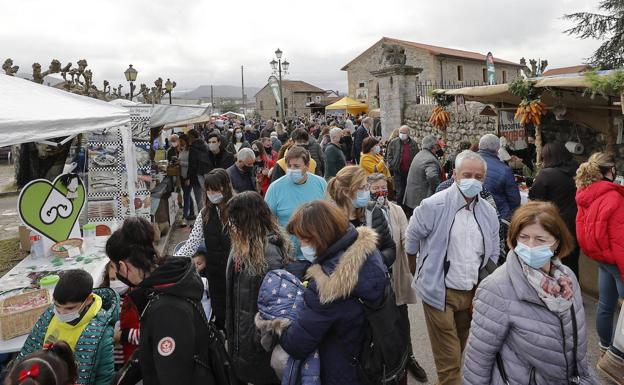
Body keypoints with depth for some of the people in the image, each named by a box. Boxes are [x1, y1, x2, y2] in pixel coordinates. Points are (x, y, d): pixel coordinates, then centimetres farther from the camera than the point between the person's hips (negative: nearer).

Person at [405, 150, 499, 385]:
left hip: (473, 294, 5)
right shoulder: (433, 206, -13)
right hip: (441, 293, -5)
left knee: (458, 354, 21)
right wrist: (421, 273, 10)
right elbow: (411, 242, -2)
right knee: (449, 361, -1)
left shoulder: (489, 213, 5)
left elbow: (492, 257, 13)